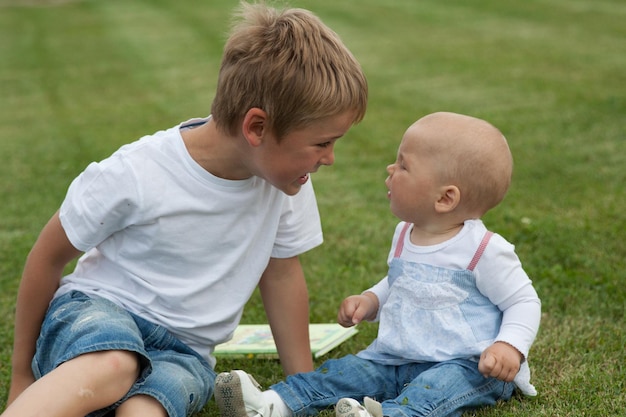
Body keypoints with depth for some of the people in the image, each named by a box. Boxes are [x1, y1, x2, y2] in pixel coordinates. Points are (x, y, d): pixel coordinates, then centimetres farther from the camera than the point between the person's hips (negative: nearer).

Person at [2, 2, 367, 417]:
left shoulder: (287, 177, -9)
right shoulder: (134, 177, -21)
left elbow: (281, 273, 7)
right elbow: (48, 258, -6)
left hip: (184, 348, 3)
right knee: (112, 366, -40)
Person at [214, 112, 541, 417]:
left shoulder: (484, 250, -13)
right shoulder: (404, 235, 10)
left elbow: (524, 301, -8)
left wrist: (509, 346, -24)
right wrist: (371, 300, 9)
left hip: (465, 363, -7)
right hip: (397, 359, 7)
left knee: (437, 386, -36)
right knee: (343, 372, -9)